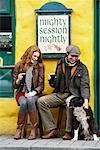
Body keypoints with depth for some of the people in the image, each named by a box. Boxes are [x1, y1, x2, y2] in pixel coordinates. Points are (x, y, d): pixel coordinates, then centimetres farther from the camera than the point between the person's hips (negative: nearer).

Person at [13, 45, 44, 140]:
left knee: (30, 100, -36)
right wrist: (18, 80, -13)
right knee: (23, 103, -34)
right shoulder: (19, 66, 5)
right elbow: (15, 86, 9)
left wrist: (34, 92, -14)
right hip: (21, 93, 0)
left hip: (34, 93, 0)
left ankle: (33, 129, -29)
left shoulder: (39, 66, 6)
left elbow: (41, 85, 4)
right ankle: (19, 129, -20)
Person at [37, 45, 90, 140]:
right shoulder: (60, 65, 10)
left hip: (73, 94, -4)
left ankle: (69, 132, -23)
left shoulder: (82, 68, -1)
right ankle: (52, 130, -15)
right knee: (41, 101, -14)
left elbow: (84, 85, -9)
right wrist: (52, 81, -6)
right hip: (59, 94, 5)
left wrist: (86, 100, -26)